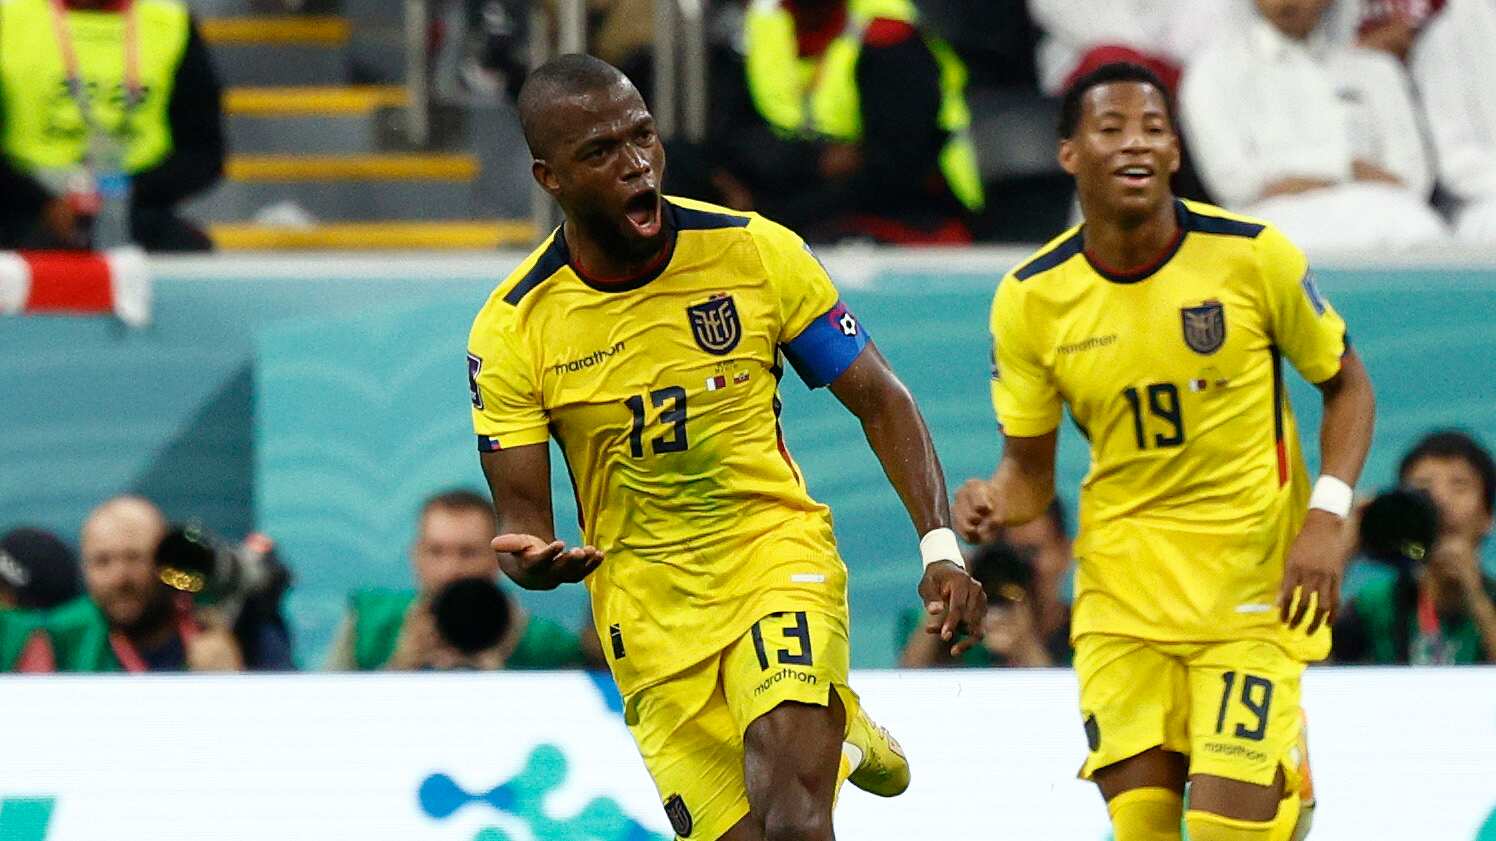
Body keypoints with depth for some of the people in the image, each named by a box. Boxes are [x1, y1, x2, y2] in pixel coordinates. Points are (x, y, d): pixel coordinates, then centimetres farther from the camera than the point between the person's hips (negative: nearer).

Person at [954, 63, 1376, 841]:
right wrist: (996, 502, -17)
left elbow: (1345, 385, 5)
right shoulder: (1031, 299, -4)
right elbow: (1031, 468, 6)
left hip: (1254, 576, -2)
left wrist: (1327, 519, -9)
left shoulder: (1253, 256, -8)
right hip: (1121, 579, 2)